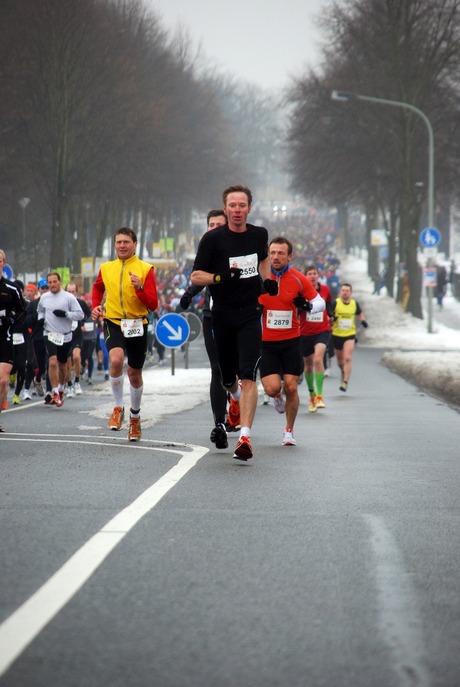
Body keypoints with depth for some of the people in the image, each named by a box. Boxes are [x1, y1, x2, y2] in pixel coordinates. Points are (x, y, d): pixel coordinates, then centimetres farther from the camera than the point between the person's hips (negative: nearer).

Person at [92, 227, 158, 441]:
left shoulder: (145, 269, -4)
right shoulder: (106, 268, 5)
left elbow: (153, 305, -8)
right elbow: (98, 288, 27)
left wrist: (140, 288, -24)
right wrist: (96, 306, 10)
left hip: (137, 325, 0)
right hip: (113, 323, 0)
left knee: (134, 373, 10)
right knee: (116, 359, -27)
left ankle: (135, 418, 32)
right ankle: (118, 408, -11)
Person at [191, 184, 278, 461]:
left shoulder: (259, 234, 5)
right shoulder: (213, 238, -6)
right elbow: (195, 276, -6)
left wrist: (268, 279, 12)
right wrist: (221, 277, -22)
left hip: (250, 315, 0)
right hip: (222, 316, 0)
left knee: (248, 376, -14)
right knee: (227, 379, 10)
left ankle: (245, 436, -20)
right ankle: (236, 398, 48)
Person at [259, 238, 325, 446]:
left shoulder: (299, 279, -3)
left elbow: (320, 302, 5)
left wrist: (307, 305, -16)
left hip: (291, 341, 0)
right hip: (265, 342, 0)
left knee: (291, 387, -3)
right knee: (272, 387, -11)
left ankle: (289, 430, 17)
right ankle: (276, 397, 28)